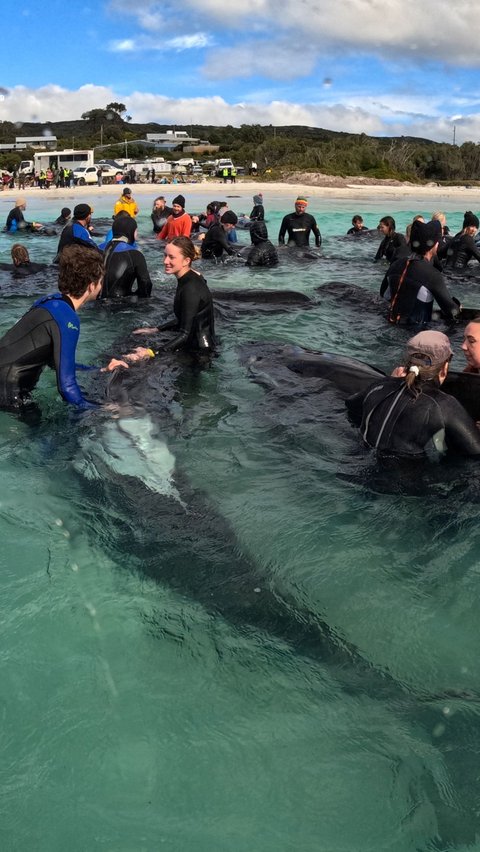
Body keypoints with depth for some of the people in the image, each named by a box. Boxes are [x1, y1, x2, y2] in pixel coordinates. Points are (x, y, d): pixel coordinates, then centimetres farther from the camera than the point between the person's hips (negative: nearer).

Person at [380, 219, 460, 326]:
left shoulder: (397, 264, -1)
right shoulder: (433, 275, -18)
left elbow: (384, 293, 14)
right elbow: (451, 311, -14)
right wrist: (457, 308, 8)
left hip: (392, 323, 7)